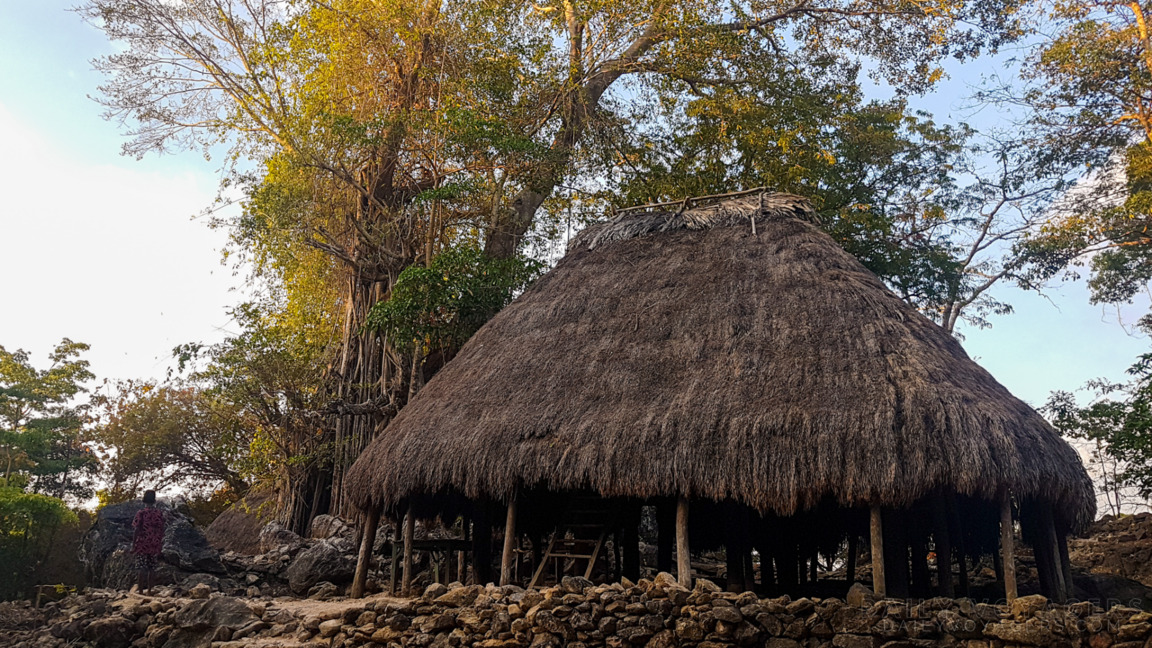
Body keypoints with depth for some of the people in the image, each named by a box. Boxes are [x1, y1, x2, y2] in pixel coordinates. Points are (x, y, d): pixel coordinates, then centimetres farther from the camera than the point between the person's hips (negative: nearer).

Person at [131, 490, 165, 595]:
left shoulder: (141, 513, -7)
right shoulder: (160, 513, 4)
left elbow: (136, 530, -11)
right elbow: (162, 531, 5)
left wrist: (133, 545, -5)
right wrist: (160, 547, 12)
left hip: (142, 544, -3)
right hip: (155, 545, 3)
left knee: (141, 568, 0)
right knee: (152, 568, 7)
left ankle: (140, 591, 0)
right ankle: (149, 590, 8)